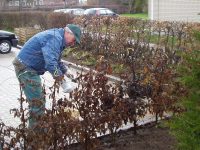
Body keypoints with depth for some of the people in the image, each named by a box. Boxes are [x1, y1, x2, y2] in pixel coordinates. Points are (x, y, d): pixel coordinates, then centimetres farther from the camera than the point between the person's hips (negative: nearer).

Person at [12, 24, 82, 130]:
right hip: (26, 69, -11)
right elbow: (51, 63, -31)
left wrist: (67, 72, 13)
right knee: (37, 103, -8)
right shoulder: (55, 38, -20)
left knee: (39, 101, 17)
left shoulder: (58, 39, 16)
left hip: (29, 70, 11)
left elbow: (57, 61, 26)